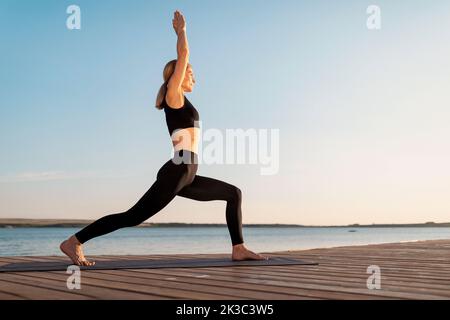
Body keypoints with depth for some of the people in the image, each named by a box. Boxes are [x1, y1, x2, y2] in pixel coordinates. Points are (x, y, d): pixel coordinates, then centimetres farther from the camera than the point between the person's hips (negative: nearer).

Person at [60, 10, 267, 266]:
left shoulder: (180, 102, 22)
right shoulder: (173, 95, 0)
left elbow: (183, 59, 36)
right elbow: (183, 55, -2)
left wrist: (181, 32, 43)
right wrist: (181, 30, 13)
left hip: (186, 177, 10)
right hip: (176, 173, -10)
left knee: (234, 193, 14)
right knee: (133, 217, -12)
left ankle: (239, 249, 8)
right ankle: (73, 242, -10)